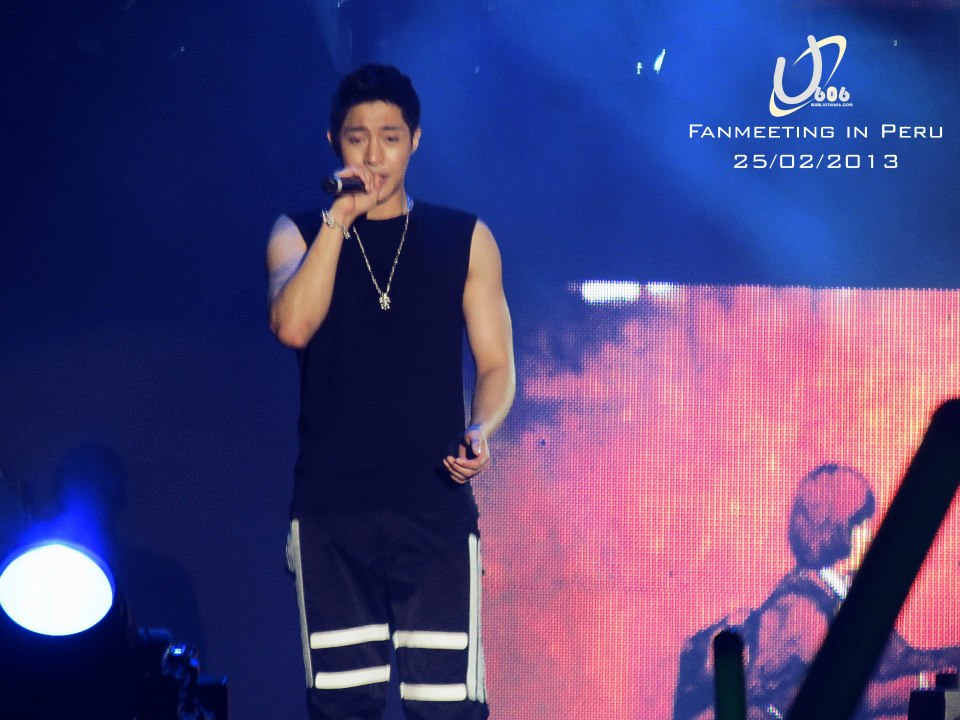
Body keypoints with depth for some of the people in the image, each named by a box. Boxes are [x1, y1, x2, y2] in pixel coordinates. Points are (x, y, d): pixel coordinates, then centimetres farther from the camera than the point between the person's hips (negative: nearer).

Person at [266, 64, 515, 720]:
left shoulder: (465, 240, 11)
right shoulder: (299, 235, 10)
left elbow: (497, 366, 11)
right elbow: (292, 326, -9)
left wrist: (481, 430, -9)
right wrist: (340, 219, -10)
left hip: (437, 505, 0)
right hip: (332, 510, 0)